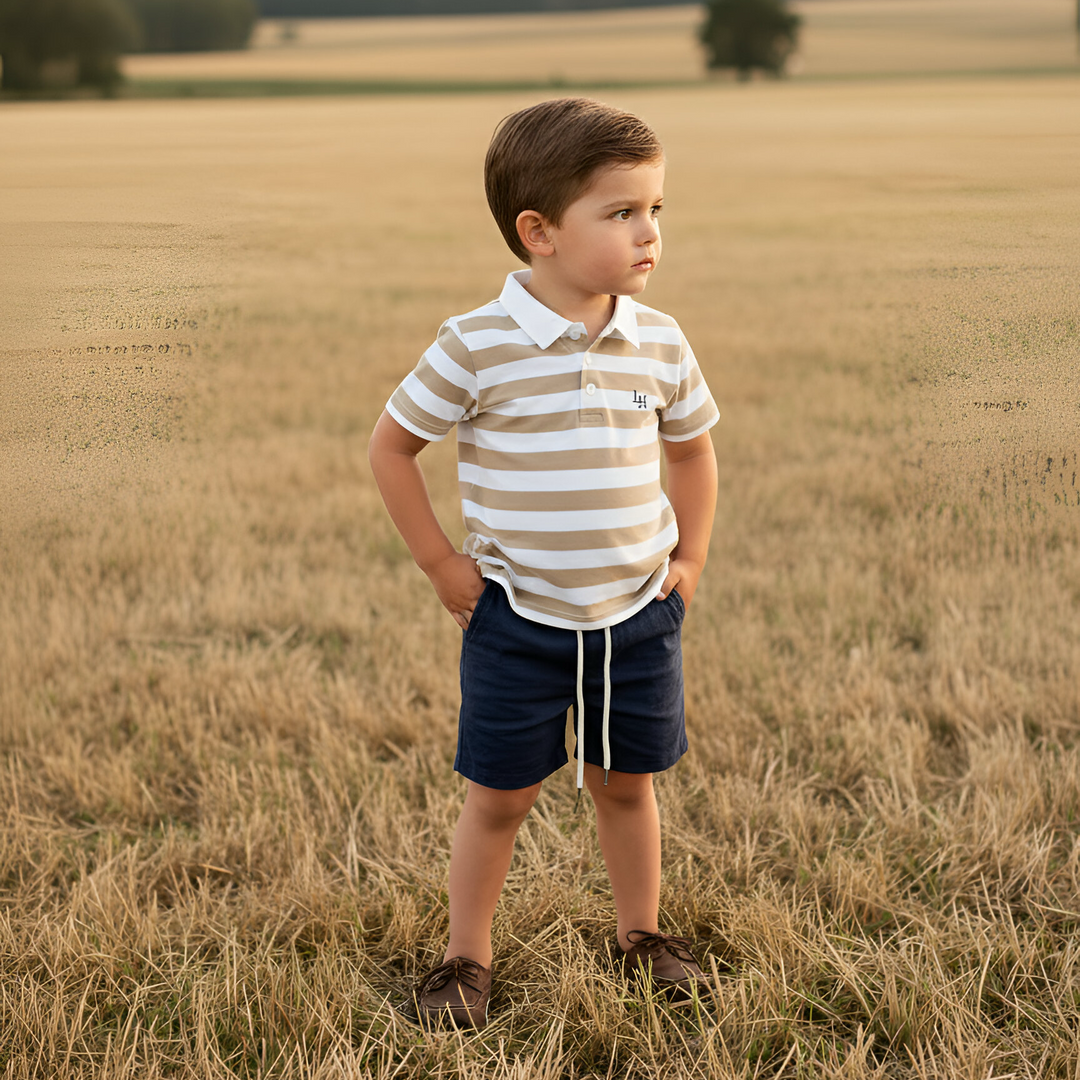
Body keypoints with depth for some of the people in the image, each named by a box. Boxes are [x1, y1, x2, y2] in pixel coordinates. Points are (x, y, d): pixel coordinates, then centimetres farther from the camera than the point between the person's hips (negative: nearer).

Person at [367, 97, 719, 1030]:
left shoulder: (660, 345, -3)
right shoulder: (477, 347, -15)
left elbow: (693, 448, 15)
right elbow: (392, 444, -4)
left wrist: (690, 559, 10)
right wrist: (440, 563, -4)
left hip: (637, 612, 3)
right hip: (518, 619, -3)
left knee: (626, 782, 17)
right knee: (500, 797, 8)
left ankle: (643, 934, 36)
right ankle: (467, 956, 25)